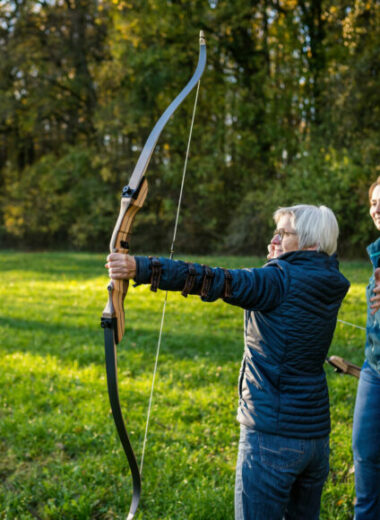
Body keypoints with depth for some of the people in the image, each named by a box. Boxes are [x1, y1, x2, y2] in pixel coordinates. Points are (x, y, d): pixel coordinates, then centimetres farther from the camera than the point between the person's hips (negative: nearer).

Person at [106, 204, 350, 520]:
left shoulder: (282, 280, -16)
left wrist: (140, 268, -33)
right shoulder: (329, 286, 6)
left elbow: (216, 281, -28)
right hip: (316, 434, 8)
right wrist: (283, 260, 16)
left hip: (272, 436, -8)